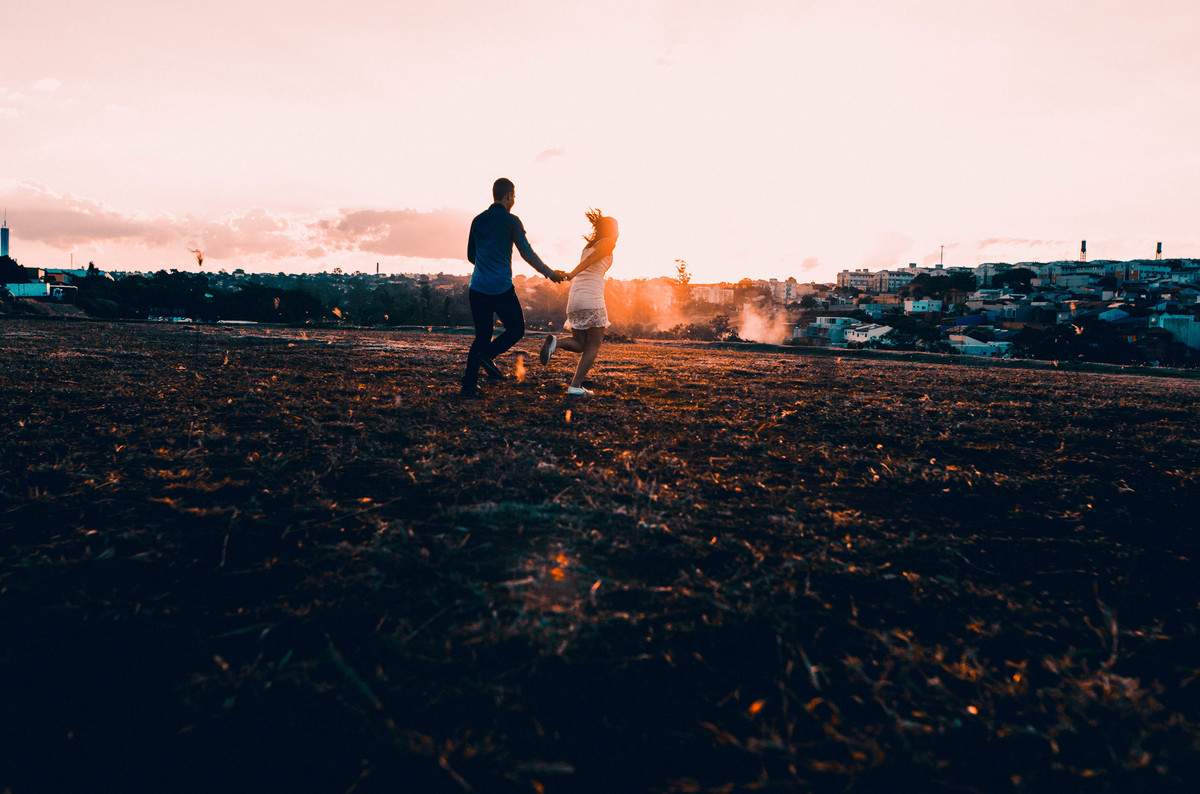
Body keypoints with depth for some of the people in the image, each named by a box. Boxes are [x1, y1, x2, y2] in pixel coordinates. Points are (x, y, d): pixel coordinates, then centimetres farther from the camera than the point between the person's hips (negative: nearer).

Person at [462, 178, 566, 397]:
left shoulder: (478, 220, 12)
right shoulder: (511, 221, -4)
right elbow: (527, 253, -3)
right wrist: (550, 273, 8)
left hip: (477, 288, 5)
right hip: (501, 288, -5)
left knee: (482, 335, 11)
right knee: (516, 329, 11)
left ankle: (469, 384, 4)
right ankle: (488, 354, -12)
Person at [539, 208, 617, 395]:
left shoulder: (589, 245, 25)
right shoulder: (608, 243, 2)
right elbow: (592, 259, -14)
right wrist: (572, 274, -24)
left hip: (574, 299, 7)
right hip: (592, 298, -7)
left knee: (580, 344, 13)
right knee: (594, 345, 3)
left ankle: (556, 342, -15)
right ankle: (575, 386, -4)